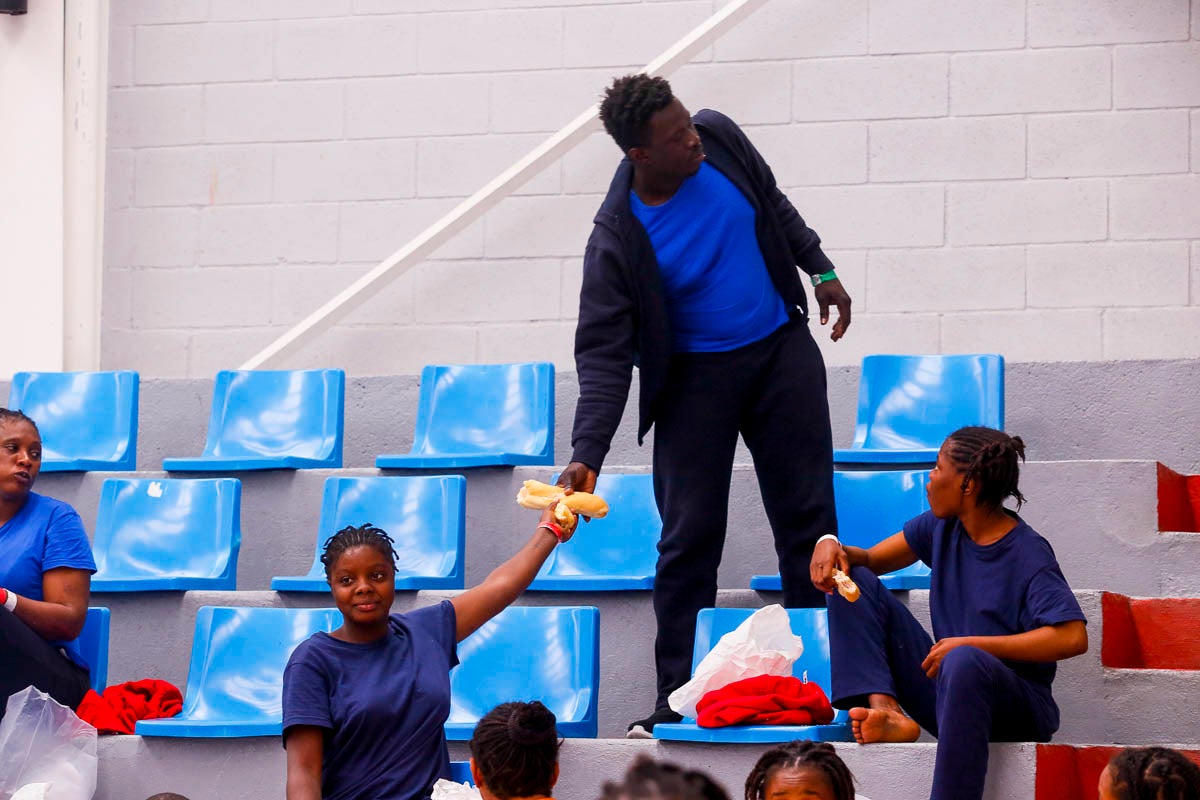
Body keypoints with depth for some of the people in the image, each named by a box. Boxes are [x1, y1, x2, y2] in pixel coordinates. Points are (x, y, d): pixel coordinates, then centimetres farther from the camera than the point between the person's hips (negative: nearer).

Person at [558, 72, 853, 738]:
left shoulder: (718, 138, -10)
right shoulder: (616, 240, -22)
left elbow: (773, 203, 12)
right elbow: (603, 354, -21)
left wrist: (821, 270, 14)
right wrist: (586, 454, -30)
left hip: (781, 349, 4)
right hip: (693, 377, -4)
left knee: (807, 516, 3)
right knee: (689, 535, -6)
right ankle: (677, 701, 3)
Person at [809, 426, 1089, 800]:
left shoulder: (1028, 555, -16)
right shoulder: (942, 527, 5)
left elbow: (1073, 637, -28)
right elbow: (871, 560, 17)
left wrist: (971, 644, -26)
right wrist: (832, 546, -8)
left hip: (1017, 709, -7)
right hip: (945, 685, 7)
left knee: (963, 662, -43)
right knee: (854, 582, -1)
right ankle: (887, 711, -21)